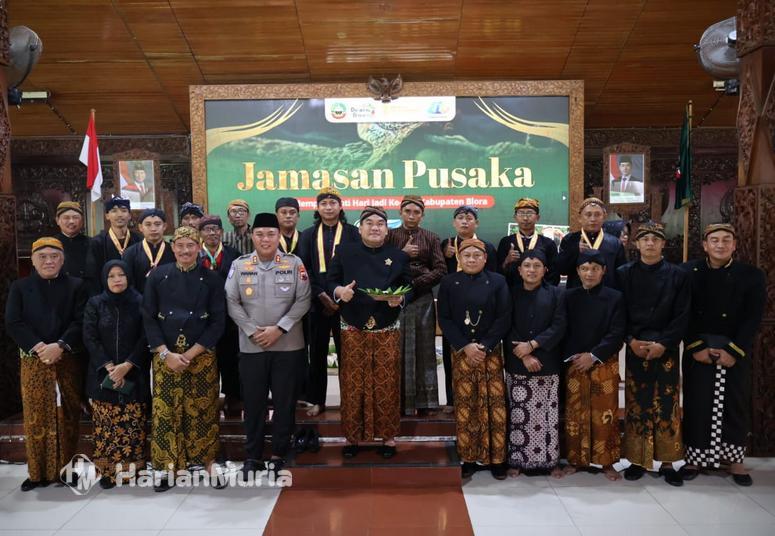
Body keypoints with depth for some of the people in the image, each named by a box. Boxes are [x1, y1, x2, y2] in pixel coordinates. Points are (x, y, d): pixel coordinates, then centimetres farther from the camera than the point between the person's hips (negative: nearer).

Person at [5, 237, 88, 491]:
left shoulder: (76, 286, 6)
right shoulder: (19, 287, 9)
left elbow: (81, 321, -3)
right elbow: (13, 323, -1)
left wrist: (60, 346, -16)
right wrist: (38, 348, -13)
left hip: (68, 361, 0)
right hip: (33, 361, 1)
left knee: (68, 416, 4)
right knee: (35, 416, 1)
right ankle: (39, 472, 12)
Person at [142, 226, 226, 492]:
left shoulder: (211, 279, -1)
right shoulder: (158, 276, 1)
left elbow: (218, 322, -3)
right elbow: (148, 318, 1)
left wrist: (191, 353, -11)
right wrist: (166, 354, -9)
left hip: (201, 355, -1)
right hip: (165, 355, 1)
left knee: (203, 411, 4)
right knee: (165, 411, 3)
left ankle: (208, 462, 19)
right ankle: (167, 465, 18)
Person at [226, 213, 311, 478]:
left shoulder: (294, 263, -1)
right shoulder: (239, 265, 2)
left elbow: (303, 300, -5)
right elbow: (232, 302, 0)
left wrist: (279, 328, -12)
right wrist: (253, 331, -10)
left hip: (288, 345, -1)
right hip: (251, 346, 1)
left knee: (285, 401, 6)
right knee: (253, 401, 7)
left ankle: (279, 454, 21)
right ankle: (253, 456, 21)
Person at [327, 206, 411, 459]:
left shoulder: (398, 256, 5)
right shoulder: (345, 252, 4)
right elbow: (330, 281, 3)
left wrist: (400, 299, -15)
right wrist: (339, 291, -17)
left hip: (386, 332, 1)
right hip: (353, 331, 0)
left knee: (386, 385, 5)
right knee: (353, 384, 5)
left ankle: (388, 436, 20)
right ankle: (352, 436, 20)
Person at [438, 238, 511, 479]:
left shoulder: (497, 281, 1)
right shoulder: (448, 283, 3)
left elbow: (504, 318, -4)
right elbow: (444, 319, -1)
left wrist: (484, 346, -13)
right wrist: (465, 346, -12)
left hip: (491, 351, 0)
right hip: (460, 352, 1)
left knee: (494, 404, -1)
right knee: (465, 405, 3)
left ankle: (497, 458, 11)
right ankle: (468, 458, 14)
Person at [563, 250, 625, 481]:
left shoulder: (615, 297, -1)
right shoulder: (569, 297, 5)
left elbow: (617, 333, -6)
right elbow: (564, 332, 4)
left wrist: (594, 356, -14)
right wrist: (573, 356, -9)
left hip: (605, 364, -1)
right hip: (575, 364, 2)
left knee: (605, 414, 4)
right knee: (575, 414, 6)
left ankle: (607, 462, 17)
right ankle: (575, 459, 18)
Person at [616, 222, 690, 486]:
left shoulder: (677, 275, 3)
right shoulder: (624, 274, 4)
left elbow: (682, 316, -1)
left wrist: (663, 343, -11)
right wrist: (631, 341, -10)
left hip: (667, 349, 0)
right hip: (635, 348, 0)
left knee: (667, 405, 3)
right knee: (636, 405, 3)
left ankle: (667, 462, 14)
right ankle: (637, 460, 13)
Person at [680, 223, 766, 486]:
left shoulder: (752, 275, 0)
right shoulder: (688, 272, 0)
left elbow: (753, 318, -4)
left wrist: (734, 351, -12)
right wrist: (696, 347, -12)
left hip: (736, 352, 0)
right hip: (697, 350, 0)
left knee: (735, 406, 6)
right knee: (696, 404, 2)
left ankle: (735, 461, 20)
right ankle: (694, 458, 14)